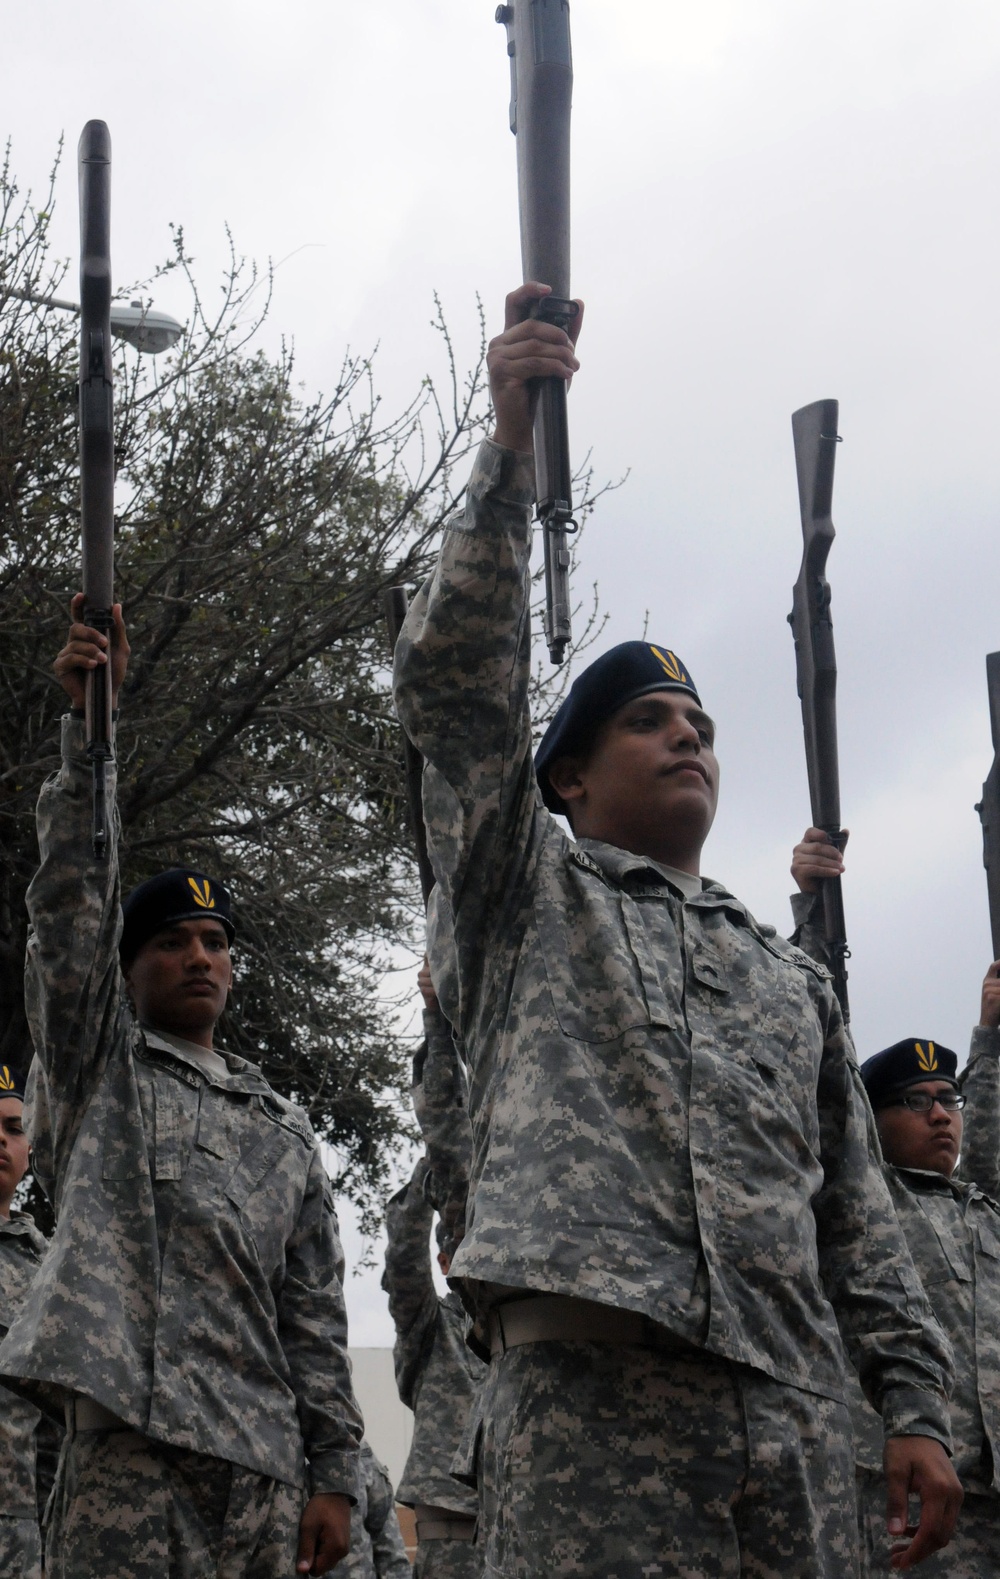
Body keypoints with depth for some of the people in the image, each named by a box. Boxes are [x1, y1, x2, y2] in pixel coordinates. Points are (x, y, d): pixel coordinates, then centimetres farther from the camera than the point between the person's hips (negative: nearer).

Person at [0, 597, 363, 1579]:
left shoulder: (285, 1136, 23)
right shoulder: (95, 1069, 14)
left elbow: (314, 1315, 17)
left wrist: (333, 1472, 7)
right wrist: (88, 724, -7)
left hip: (261, 1459, 4)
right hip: (126, 1438, -3)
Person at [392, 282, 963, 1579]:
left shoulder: (793, 980, 28)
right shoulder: (529, 897, 17)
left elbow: (854, 1211, 23)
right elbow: (456, 678, 4)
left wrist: (915, 1402, 11)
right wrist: (511, 446, -3)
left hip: (793, 1419, 5)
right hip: (587, 1390, -4)